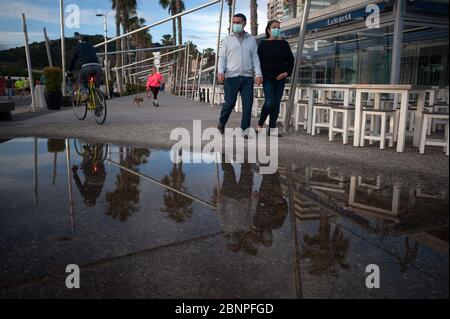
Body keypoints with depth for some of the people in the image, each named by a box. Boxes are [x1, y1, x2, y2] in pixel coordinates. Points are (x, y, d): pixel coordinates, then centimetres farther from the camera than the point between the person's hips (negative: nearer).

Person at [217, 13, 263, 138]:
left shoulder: (251, 40, 13)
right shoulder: (228, 39, 10)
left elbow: (255, 58, 10)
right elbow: (222, 57, 7)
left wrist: (258, 73, -4)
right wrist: (220, 71, -10)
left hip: (247, 77, 2)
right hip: (231, 77, -1)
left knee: (248, 105, -2)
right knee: (229, 103, -2)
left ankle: (245, 129, 7)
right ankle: (222, 123, 23)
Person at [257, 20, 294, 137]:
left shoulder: (284, 44, 9)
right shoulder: (263, 44, 3)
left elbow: (290, 60, 11)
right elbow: (259, 61, 1)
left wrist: (287, 72, -4)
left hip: (280, 79, 3)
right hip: (268, 78, -3)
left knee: (277, 103, 3)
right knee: (270, 102, -14)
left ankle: (272, 128, 8)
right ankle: (260, 124, 6)